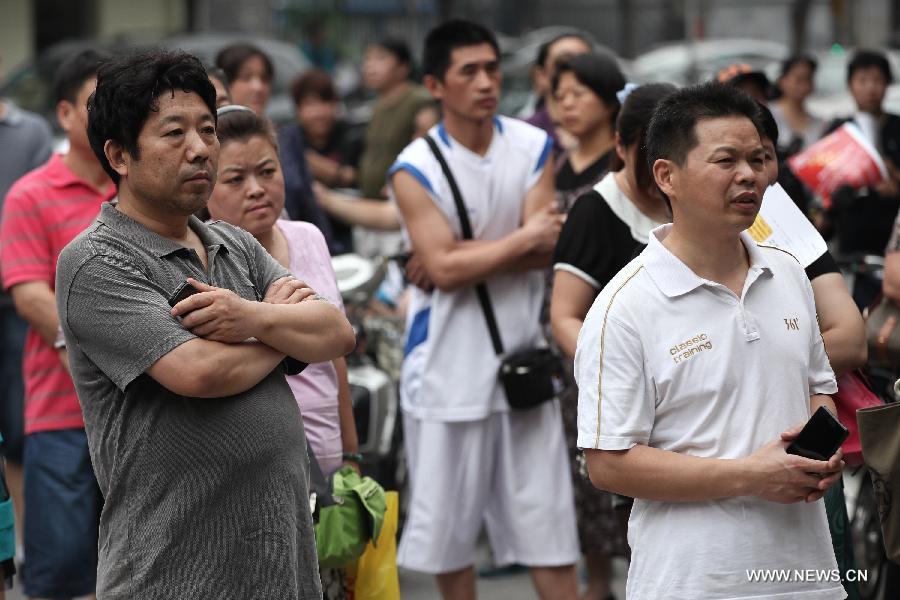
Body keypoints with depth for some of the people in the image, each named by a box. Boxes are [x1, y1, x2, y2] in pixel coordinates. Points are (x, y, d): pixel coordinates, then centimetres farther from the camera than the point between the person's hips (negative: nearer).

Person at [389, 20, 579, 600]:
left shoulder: (533, 147, 3)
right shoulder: (416, 168, -7)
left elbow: (545, 252, -7)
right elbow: (444, 269, -16)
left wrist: (463, 256, -17)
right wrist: (522, 239, -13)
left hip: (522, 351, 2)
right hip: (448, 361, -2)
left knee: (546, 512, 2)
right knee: (449, 514, 7)